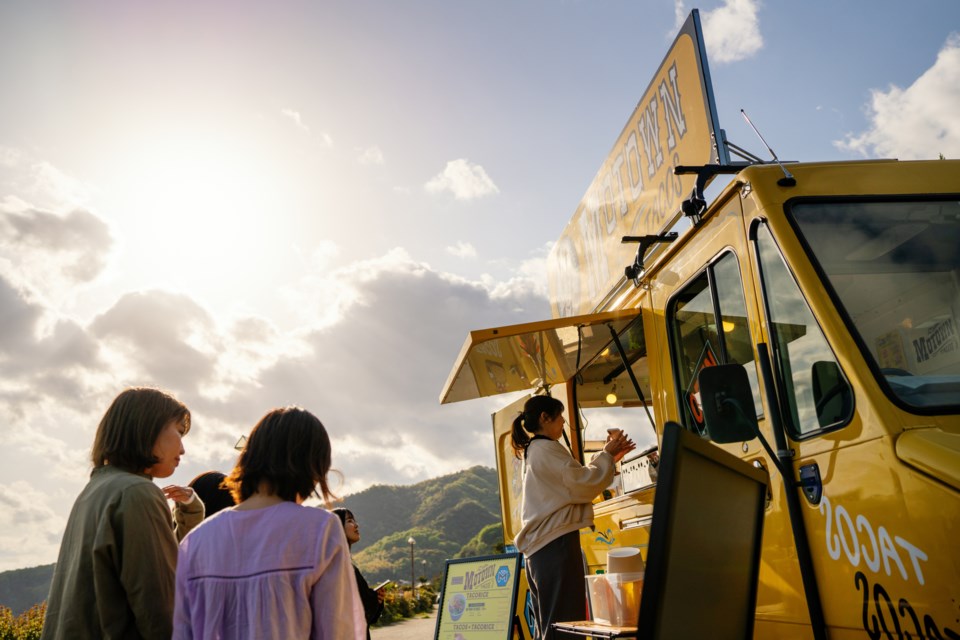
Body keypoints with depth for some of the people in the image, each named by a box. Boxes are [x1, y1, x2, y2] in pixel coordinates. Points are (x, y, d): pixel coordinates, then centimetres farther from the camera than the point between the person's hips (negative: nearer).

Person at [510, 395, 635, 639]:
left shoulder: (533, 452, 21)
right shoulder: (547, 449, -11)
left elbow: (574, 482, 21)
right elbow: (583, 485, -14)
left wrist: (609, 456, 16)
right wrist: (607, 455, -1)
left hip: (540, 546, 10)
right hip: (556, 543, -10)